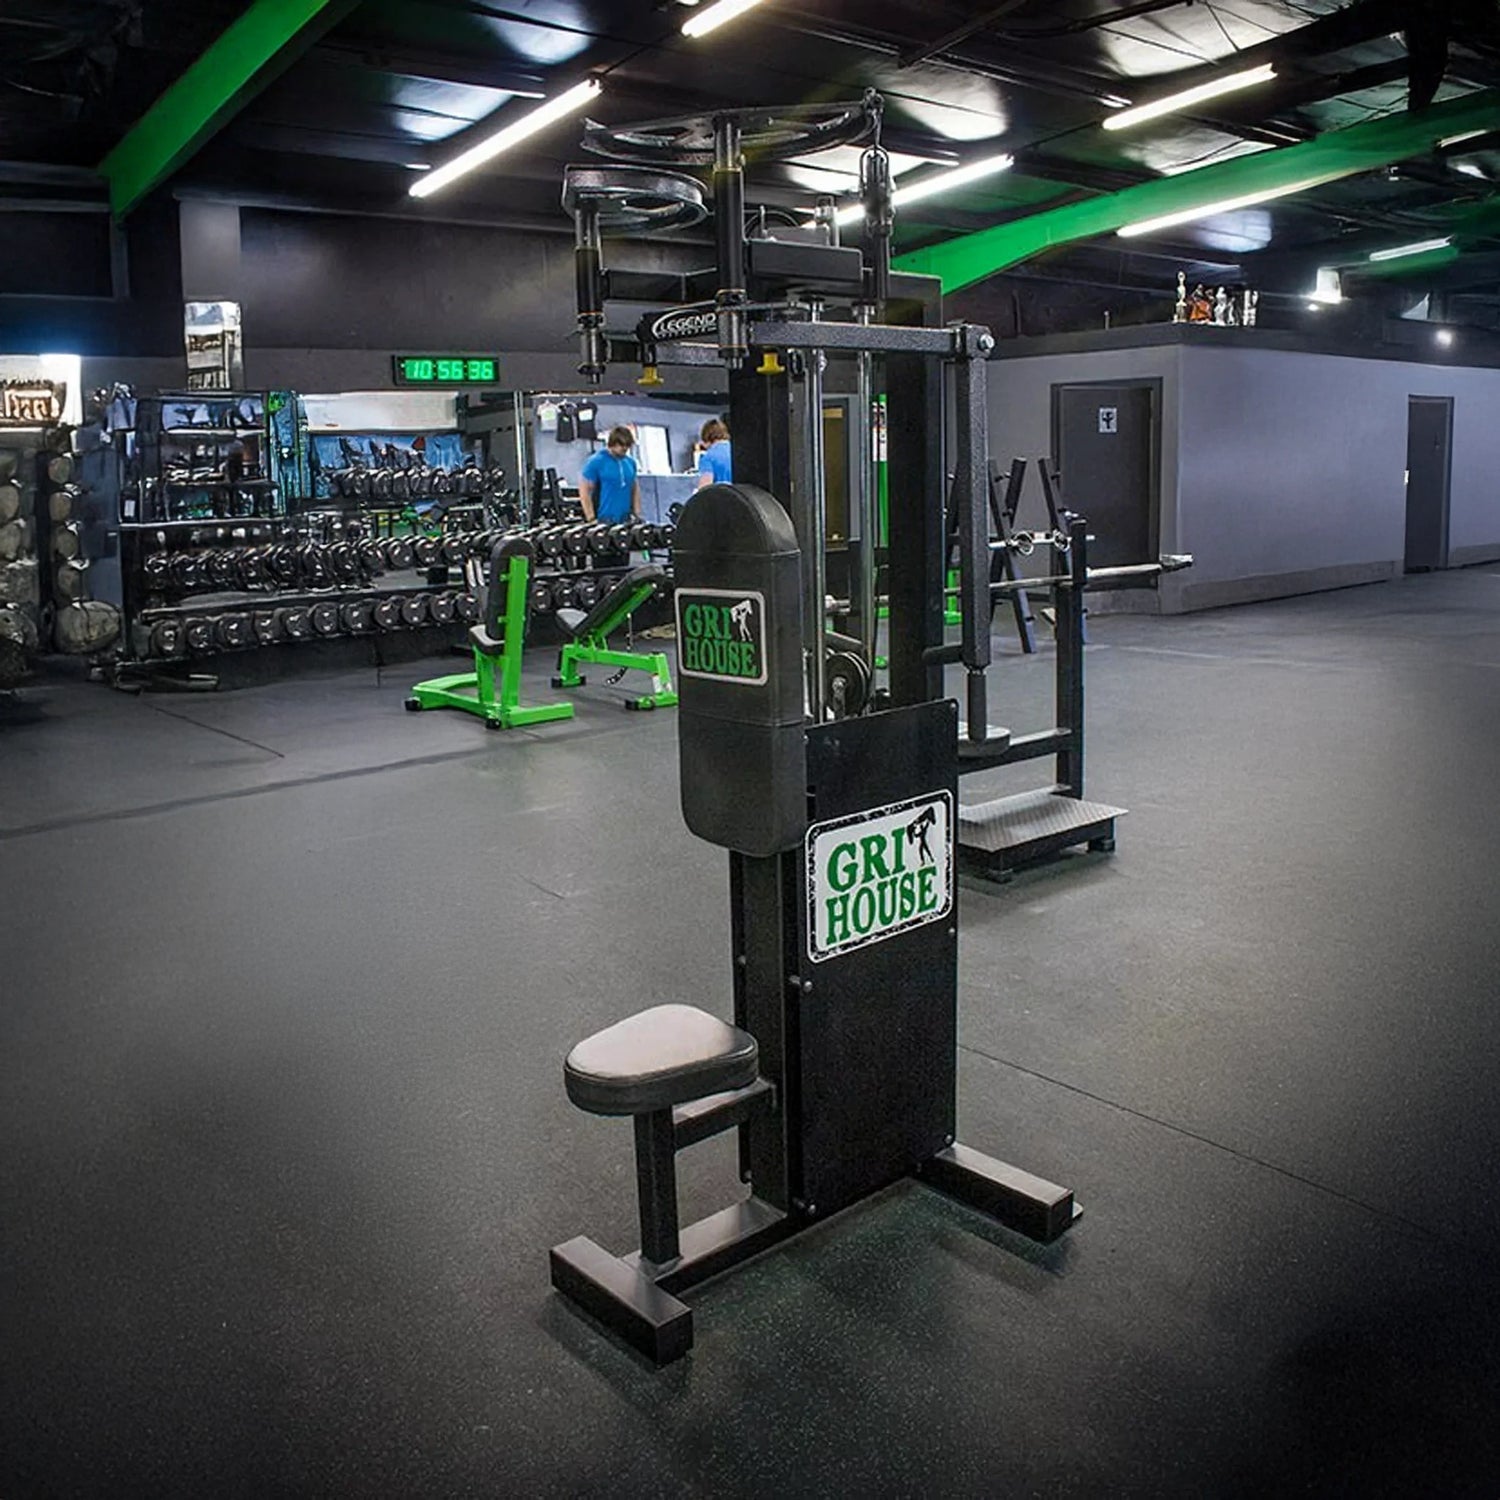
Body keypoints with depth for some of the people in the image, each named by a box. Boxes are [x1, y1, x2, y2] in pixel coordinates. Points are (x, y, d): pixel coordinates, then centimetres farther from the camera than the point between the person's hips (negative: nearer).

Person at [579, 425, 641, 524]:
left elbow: (635, 489, 20)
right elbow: (584, 490, -8)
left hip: (626, 520, 6)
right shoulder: (596, 461, -7)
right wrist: (591, 519, -12)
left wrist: (637, 515, 12)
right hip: (604, 520, -6)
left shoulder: (630, 462, 10)